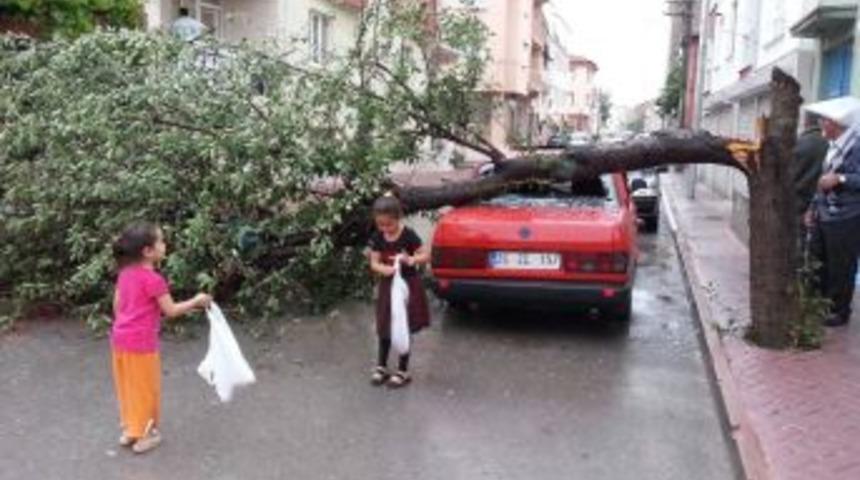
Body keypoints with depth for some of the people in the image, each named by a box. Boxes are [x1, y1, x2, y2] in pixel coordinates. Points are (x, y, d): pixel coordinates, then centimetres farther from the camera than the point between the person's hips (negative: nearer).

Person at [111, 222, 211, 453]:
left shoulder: (125, 273, 5)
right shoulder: (153, 279, -18)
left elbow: (117, 305, 12)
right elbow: (171, 310, -15)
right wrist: (197, 301, -4)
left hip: (120, 338, 8)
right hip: (141, 342, -7)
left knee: (128, 386, 19)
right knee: (145, 389, 8)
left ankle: (129, 430, 32)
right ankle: (143, 436, 18)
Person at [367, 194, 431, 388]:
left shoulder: (408, 235, -14)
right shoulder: (377, 238, -3)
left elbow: (426, 256, -11)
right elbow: (374, 263, -3)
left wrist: (410, 260, -30)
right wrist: (384, 269, -24)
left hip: (408, 285, -4)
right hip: (388, 285, 4)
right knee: (385, 329, 11)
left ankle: (403, 371, 17)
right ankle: (381, 367, 28)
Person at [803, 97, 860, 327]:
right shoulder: (834, 147, 11)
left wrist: (841, 179, -26)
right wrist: (813, 207, 18)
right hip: (825, 217, 9)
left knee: (841, 268, 3)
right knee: (822, 265, 17)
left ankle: (840, 311, 16)